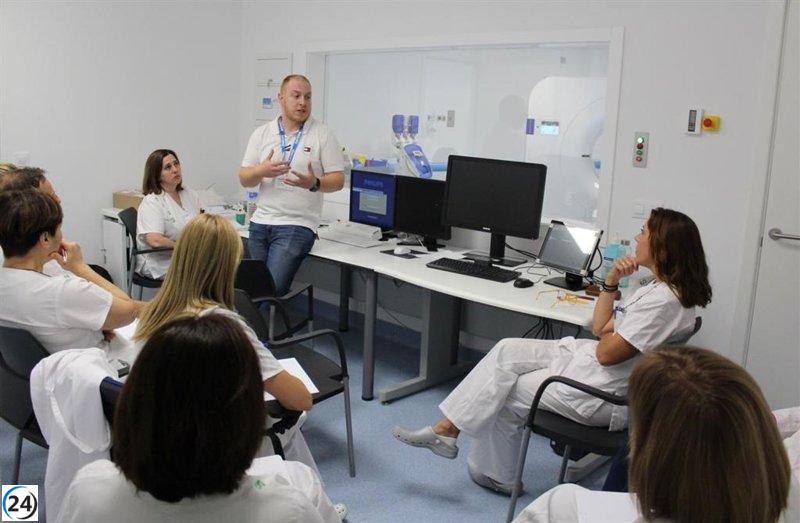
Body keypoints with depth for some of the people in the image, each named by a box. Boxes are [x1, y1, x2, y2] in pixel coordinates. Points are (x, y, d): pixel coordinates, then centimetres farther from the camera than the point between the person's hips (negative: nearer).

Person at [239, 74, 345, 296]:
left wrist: (314, 183, -23)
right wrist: (262, 171, -13)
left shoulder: (323, 134, 0)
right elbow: (244, 179, 9)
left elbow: (338, 180, -2)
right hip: (260, 222, 4)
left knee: (272, 290, -15)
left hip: (297, 225, -4)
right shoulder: (261, 134, 9)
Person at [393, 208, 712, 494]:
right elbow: (600, 327, 10)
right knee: (506, 351, 0)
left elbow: (606, 353, -23)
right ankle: (447, 428, 3)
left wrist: (608, 330, 0)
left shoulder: (665, 300, -25)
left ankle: (494, 475, 24)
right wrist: (611, 281, -2)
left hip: (604, 394, -10)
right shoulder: (659, 287, 8)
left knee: (506, 394, 3)